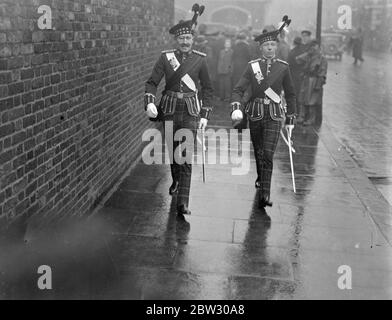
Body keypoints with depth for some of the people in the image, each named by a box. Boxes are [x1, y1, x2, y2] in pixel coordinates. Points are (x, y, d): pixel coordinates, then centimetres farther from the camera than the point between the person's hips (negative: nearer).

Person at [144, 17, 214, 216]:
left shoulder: (200, 59, 1)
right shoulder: (166, 57, 0)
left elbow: (207, 89, 7)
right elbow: (152, 82, -3)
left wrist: (205, 115, 2)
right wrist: (149, 102, -21)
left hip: (190, 111, -1)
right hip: (170, 110, 2)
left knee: (186, 157, -9)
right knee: (173, 150, 15)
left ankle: (183, 203, -9)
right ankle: (176, 181, 45)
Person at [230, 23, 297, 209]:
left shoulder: (283, 67, 1)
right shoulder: (252, 66, 0)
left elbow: (290, 94, 10)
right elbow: (238, 90, -6)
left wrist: (290, 118, 10)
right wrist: (236, 108, -24)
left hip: (274, 115, -2)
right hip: (255, 114, 2)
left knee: (268, 154, -13)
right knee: (258, 151, 17)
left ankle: (265, 194, -13)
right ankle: (261, 178, 44)